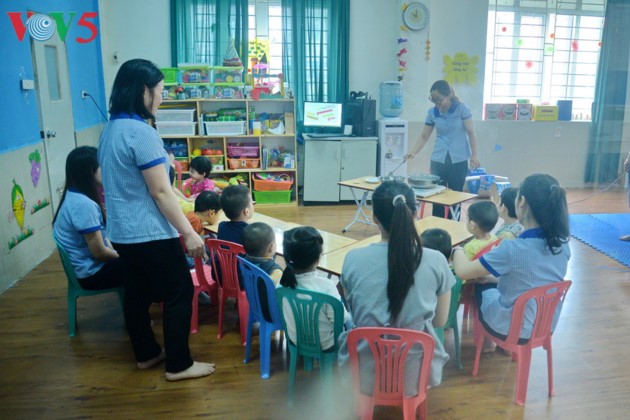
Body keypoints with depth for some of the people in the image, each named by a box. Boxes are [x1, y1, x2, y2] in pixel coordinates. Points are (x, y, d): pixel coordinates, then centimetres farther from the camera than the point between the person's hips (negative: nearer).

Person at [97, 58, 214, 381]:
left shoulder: (110, 129, 8)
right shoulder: (142, 133, -21)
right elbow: (160, 192, -22)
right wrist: (189, 233, -17)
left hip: (121, 230, 9)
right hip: (150, 233, -9)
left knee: (138, 290, 19)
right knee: (179, 292, 3)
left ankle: (146, 354, 34)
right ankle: (178, 365, 13)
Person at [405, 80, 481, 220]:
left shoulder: (462, 109, -7)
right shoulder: (432, 112, 2)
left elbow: (471, 133, -4)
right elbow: (424, 136, 6)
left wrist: (474, 155, -8)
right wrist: (413, 152, -8)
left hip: (458, 160, -3)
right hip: (438, 160, 3)